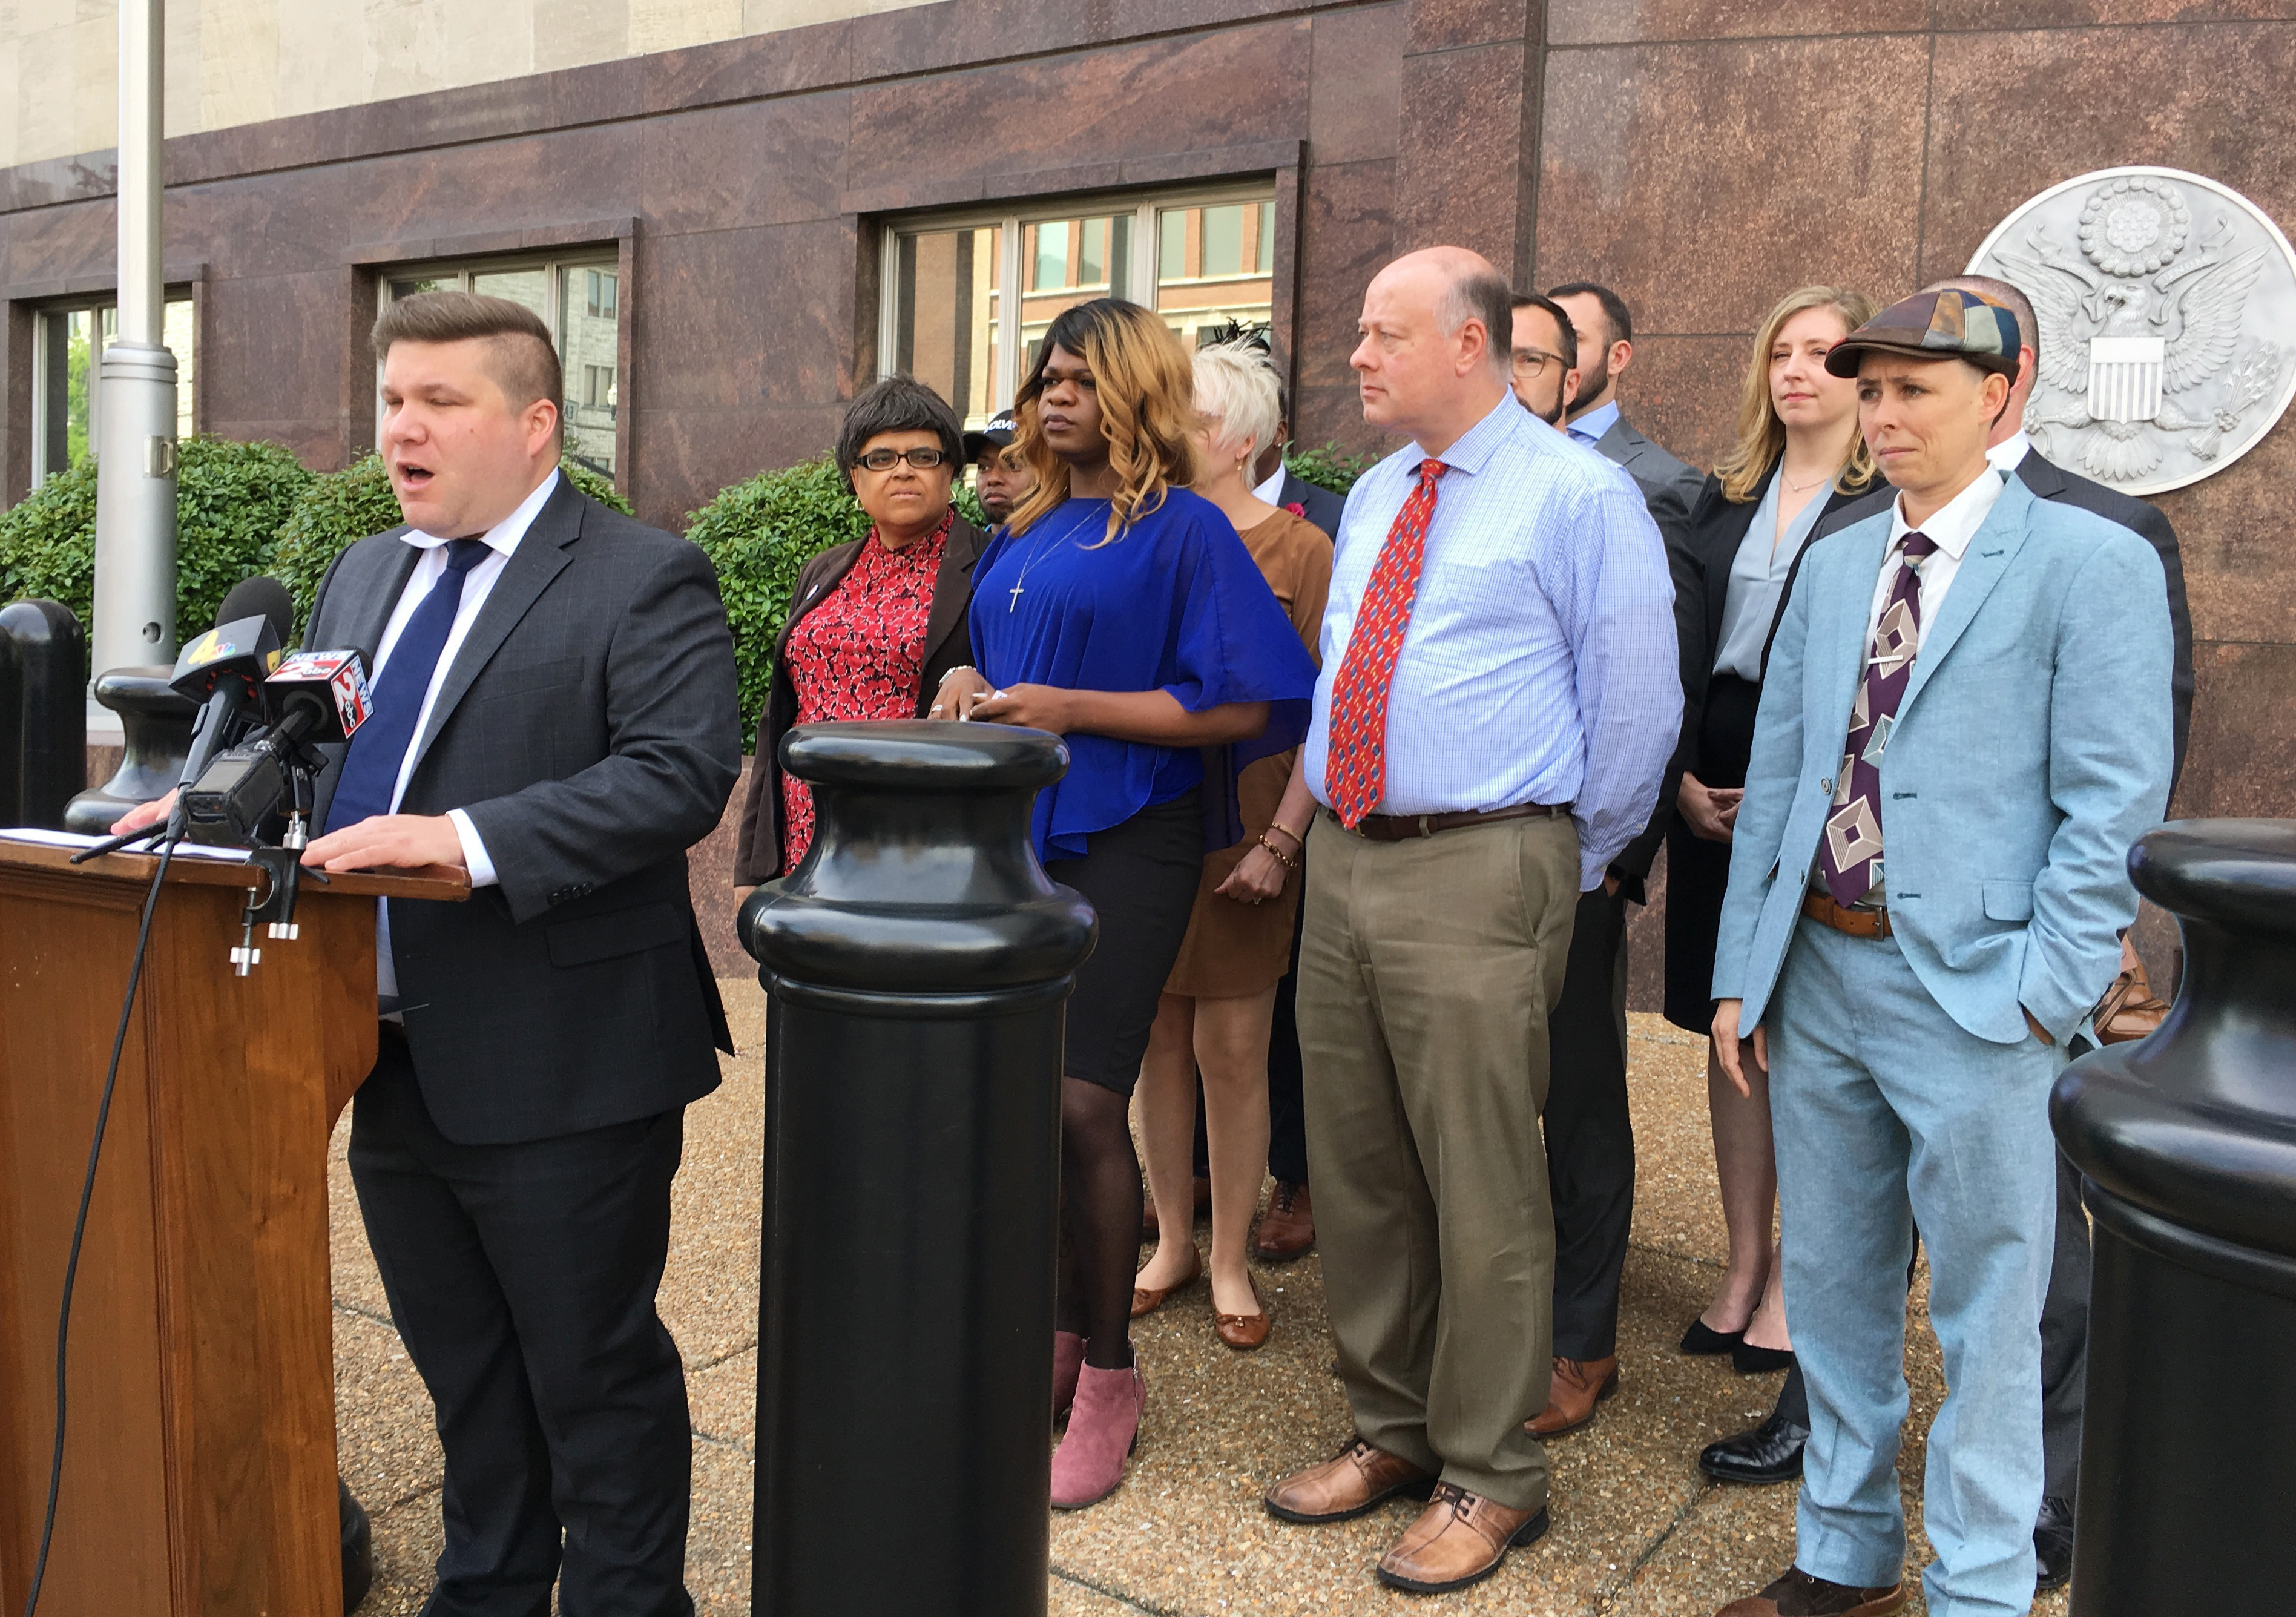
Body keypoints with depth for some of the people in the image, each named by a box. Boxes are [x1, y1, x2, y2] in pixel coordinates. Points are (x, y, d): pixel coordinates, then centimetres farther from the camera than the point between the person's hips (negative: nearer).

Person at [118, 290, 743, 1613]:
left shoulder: (643, 581, -11)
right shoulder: (363, 576, 14)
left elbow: (682, 774, -23)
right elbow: (319, 749, 21)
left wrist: (470, 839, -29)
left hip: (559, 1075, -7)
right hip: (398, 1065, 8)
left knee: (597, 1380, 8)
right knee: (463, 1373, 23)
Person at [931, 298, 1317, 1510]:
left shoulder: (1182, 531, -6)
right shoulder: (1028, 533, 16)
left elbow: (1247, 704, -13)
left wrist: (1071, 710, -16)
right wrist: (976, 688, 4)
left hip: (1121, 848, -7)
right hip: (1016, 833, 7)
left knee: (1083, 1103, -10)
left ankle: (1107, 1374, 6)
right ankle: (1052, 1331, 25)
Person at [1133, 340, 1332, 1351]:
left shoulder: (1300, 550, -2)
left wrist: (1281, 841, -12)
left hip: (1239, 832, -4)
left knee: (1232, 1050, 3)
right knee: (1159, 1039, 11)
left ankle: (1229, 1260, 19)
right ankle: (1173, 1240, 26)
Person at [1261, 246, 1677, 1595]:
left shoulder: (1578, 497, -6)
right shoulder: (1372, 498, 16)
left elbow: (1637, 705, -6)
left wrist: (1570, 865, 0)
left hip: (1476, 876, -7)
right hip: (1345, 863, 8)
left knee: (1481, 1185, -1)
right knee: (1358, 1171, 14)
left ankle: (1488, 1474, 17)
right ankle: (1394, 1427, 32)